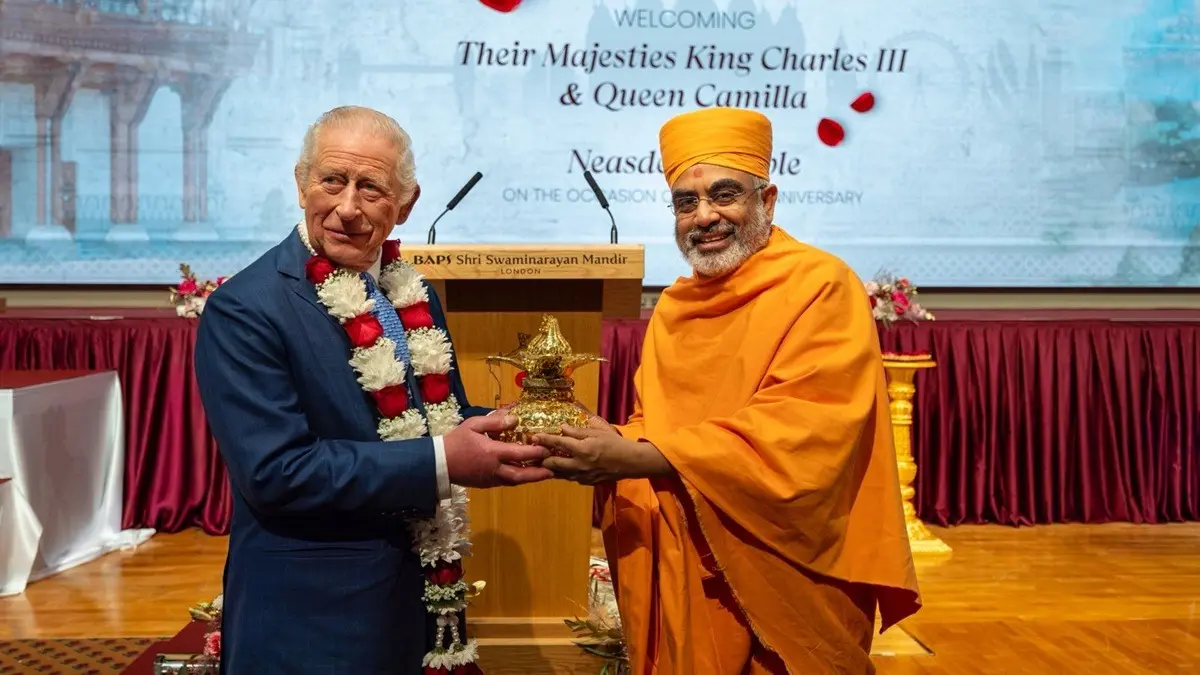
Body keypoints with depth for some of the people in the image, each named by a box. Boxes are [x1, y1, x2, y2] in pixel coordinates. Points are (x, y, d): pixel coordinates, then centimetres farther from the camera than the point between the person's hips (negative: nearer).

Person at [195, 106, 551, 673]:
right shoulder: (244, 309, -16)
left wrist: (504, 430, -8)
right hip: (311, 616, -6)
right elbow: (274, 470, -23)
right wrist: (439, 461, -26)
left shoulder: (413, 294, 5)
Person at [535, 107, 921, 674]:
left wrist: (637, 459, -28)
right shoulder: (676, 305, 9)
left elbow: (798, 435, -25)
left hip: (776, 588, -6)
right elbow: (652, 427, 12)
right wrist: (604, 447, -11)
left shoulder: (821, 288, -13)